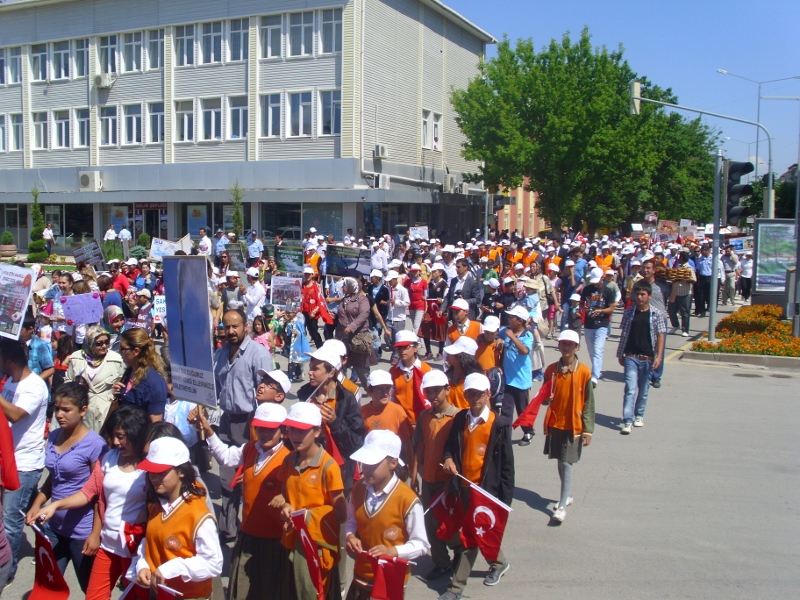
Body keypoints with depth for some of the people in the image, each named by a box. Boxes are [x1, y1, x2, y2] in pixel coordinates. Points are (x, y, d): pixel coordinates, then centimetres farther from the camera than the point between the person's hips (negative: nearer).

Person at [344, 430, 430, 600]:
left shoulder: (407, 499, -21)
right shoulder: (358, 489, -5)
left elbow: (421, 544, -14)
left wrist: (392, 551, -28)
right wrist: (350, 536, -10)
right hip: (361, 577, 4)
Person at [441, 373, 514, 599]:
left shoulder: (499, 425, -11)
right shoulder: (460, 419, 1)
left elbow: (507, 464, -8)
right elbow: (451, 444, 14)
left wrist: (506, 498, -8)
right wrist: (448, 458, -9)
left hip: (485, 488, -5)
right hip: (464, 486, 5)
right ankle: (499, 562, 43)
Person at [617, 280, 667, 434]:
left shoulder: (656, 315, -1)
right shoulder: (629, 312, 2)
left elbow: (661, 336, -2)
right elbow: (624, 335, 8)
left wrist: (659, 356, -11)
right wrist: (620, 355, 9)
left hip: (648, 358, 1)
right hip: (631, 357, 0)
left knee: (644, 389, 13)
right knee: (630, 389, -9)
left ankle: (639, 415, 31)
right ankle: (627, 421, -11)